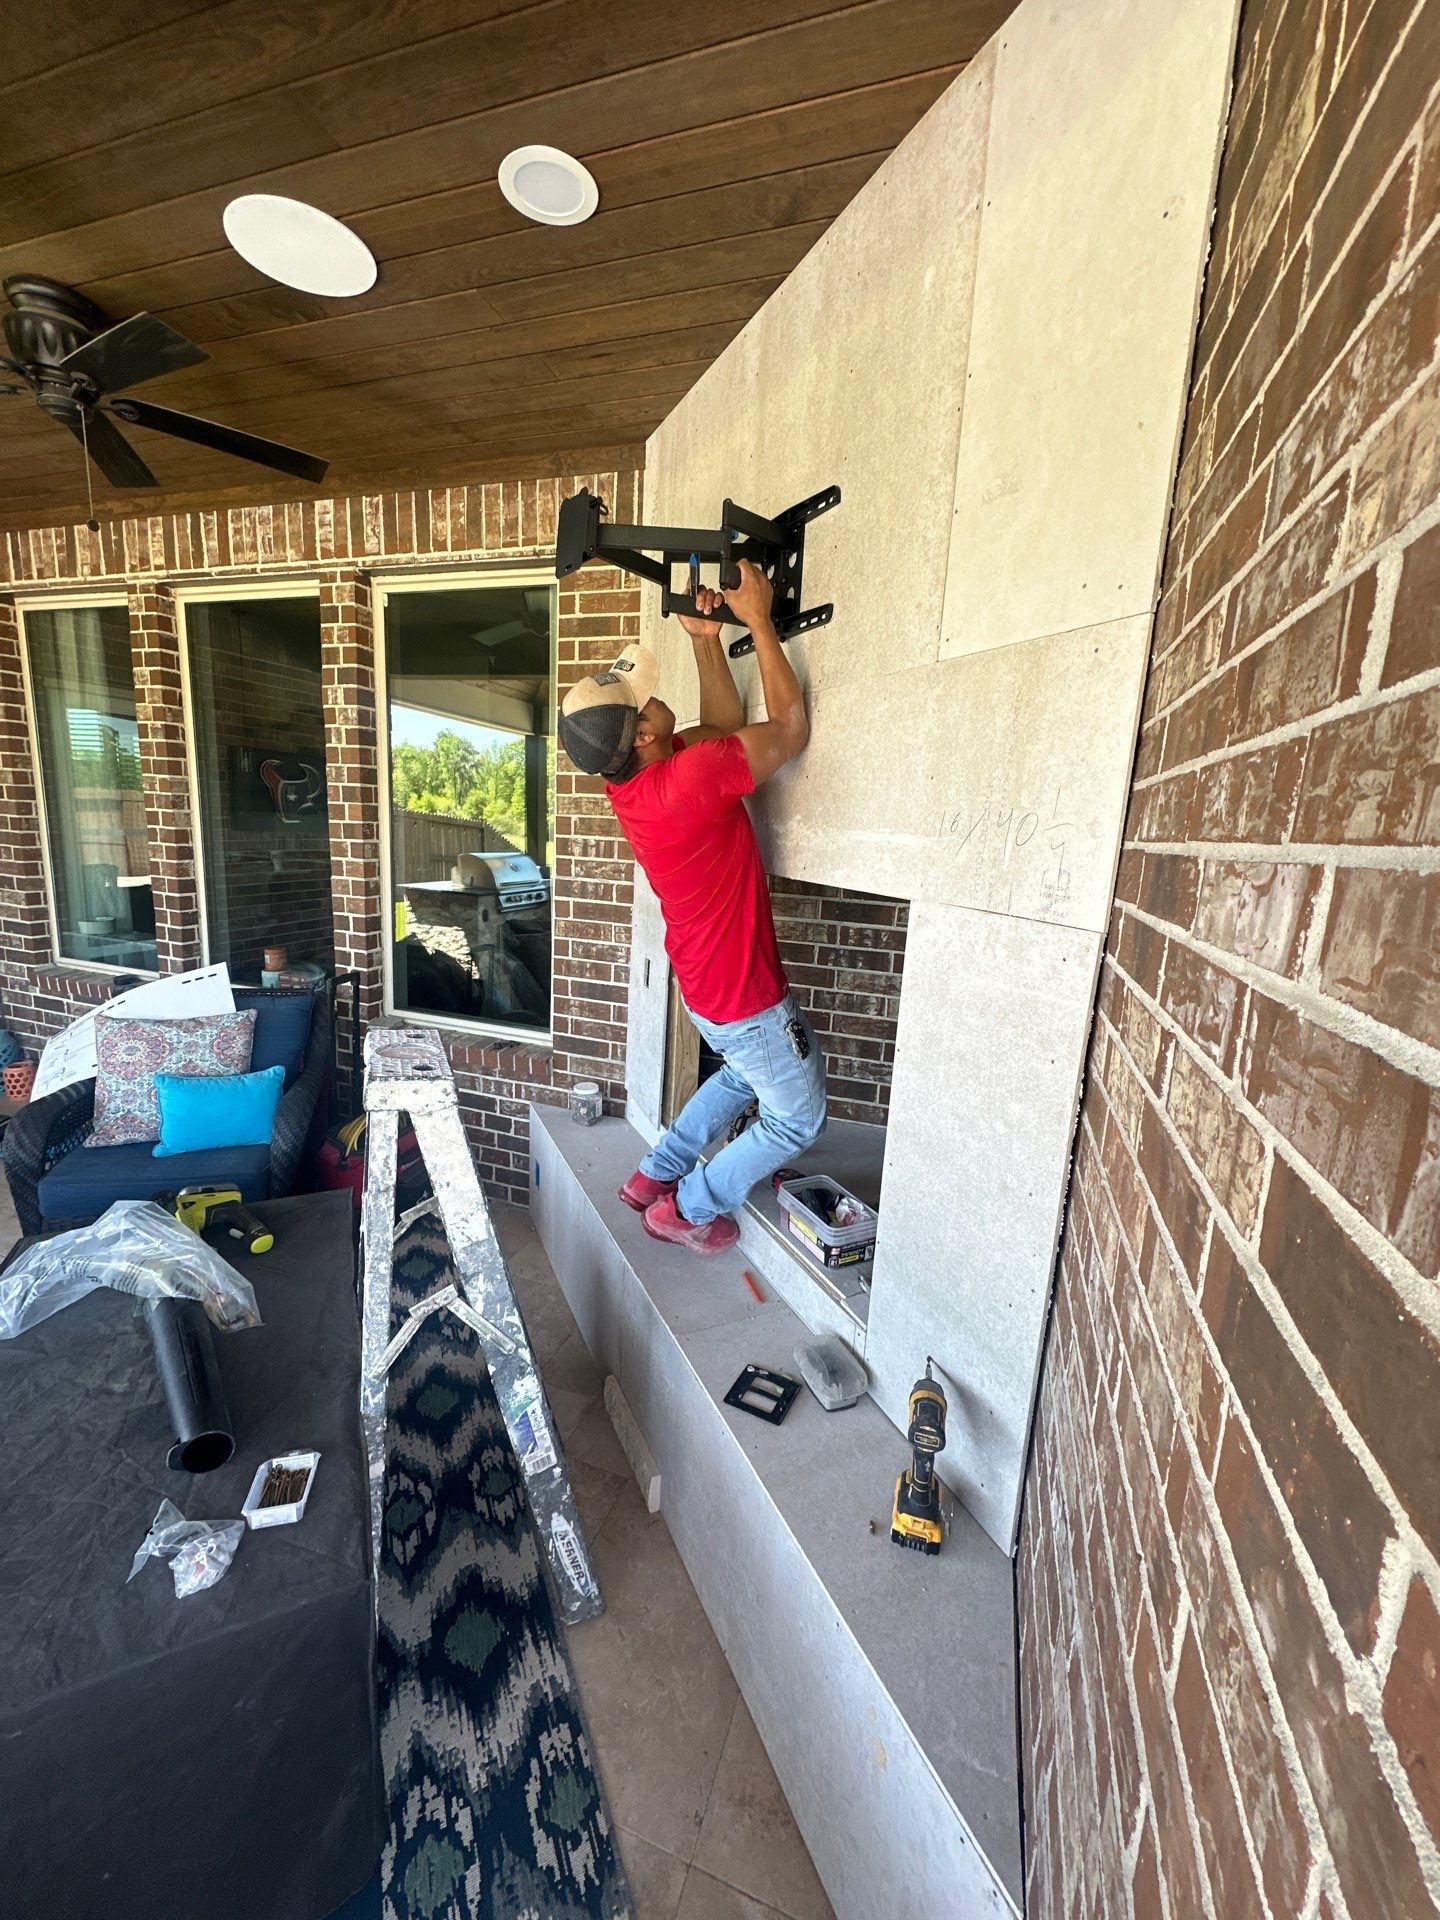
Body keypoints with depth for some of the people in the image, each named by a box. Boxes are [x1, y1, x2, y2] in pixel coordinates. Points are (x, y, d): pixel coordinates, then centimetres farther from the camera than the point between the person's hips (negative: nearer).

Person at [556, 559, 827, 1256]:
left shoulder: (630, 780, -3)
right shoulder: (689, 778, -30)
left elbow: (724, 727, 7)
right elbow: (790, 728, -20)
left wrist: (706, 641, -2)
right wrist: (757, 619, -16)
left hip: (705, 982, 9)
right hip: (745, 993, -8)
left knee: (743, 1074, 33)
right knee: (798, 1117, 14)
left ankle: (654, 1175, 39)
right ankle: (687, 1208, 24)